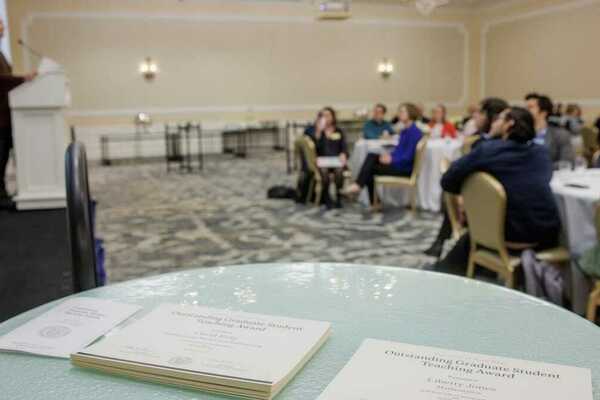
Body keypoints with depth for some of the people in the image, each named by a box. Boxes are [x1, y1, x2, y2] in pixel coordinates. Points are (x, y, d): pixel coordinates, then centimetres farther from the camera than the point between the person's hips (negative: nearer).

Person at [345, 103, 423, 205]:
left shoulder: (414, 132, -19)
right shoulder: (405, 131, 11)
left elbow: (408, 157, -23)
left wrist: (391, 160, -17)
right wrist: (389, 156, -5)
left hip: (406, 168, -9)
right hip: (400, 162, 9)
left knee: (370, 169, -12)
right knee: (371, 157, -7)